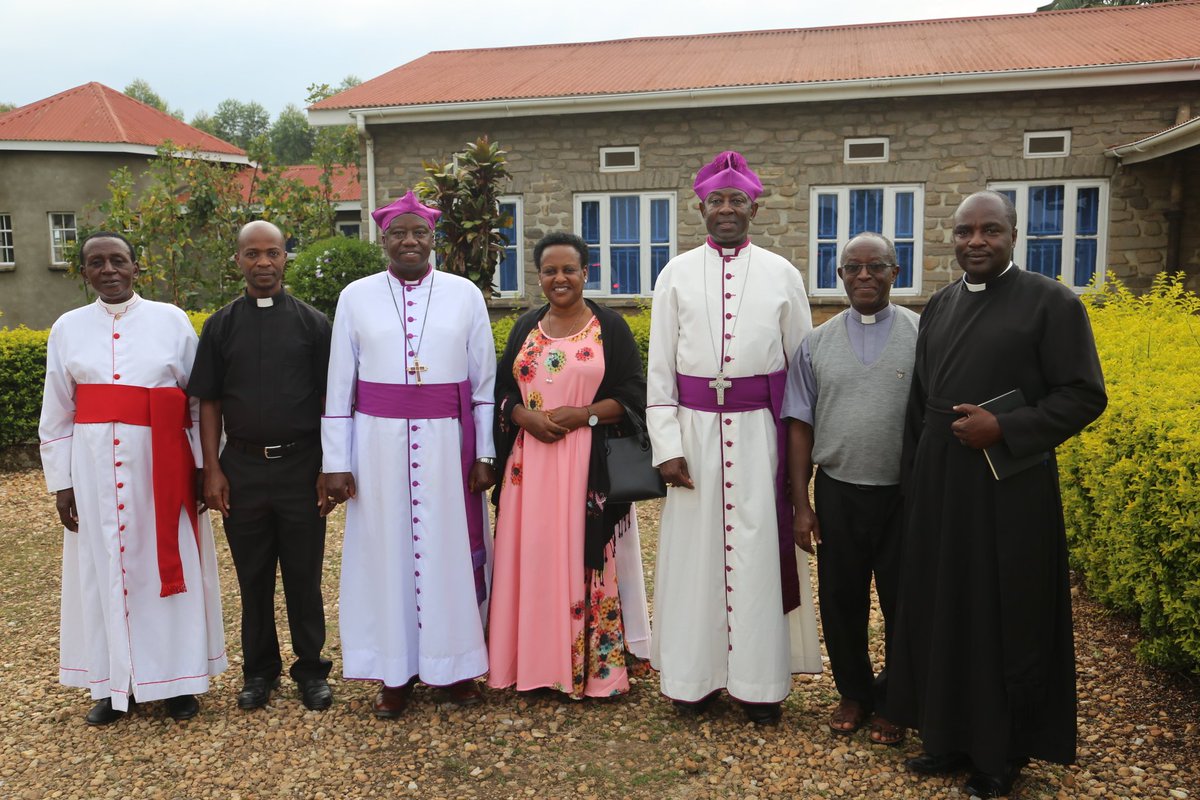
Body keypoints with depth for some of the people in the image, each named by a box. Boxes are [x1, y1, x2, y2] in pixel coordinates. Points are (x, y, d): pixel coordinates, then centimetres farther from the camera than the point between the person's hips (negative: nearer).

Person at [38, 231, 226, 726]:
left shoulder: (171, 320, 1)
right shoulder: (68, 329, 6)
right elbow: (56, 415, 8)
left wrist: (206, 467, -2)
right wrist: (61, 482, 3)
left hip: (161, 466, -1)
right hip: (95, 469, 2)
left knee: (168, 567, 5)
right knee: (103, 570, 8)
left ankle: (176, 678, 19)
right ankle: (114, 682, 22)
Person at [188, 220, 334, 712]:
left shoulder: (311, 322, 2)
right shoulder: (221, 326, 6)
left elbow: (329, 399, 1)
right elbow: (209, 403, 6)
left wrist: (330, 468, -3)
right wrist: (212, 470, 0)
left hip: (300, 464, -1)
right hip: (242, 466, 2)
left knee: (304, 574, 7)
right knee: (253, 575, 11)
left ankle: (311, 669, 22)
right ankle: (259, 669, 27)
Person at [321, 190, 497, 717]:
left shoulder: (465, 295, 3)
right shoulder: (356, 298, 4)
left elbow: (485, 381, 4)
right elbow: (339, 386, 4)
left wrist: (485, 454, -1)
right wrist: (337, 462, 0)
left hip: (448, 444, 0)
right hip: (379, 444, 1)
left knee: (449, 550, 6)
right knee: (386, 552, 7)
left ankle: (455, 664, 23)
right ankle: (396, 671, 21)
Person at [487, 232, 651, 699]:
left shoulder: (610, 327, 1)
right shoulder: (525, 329, 13)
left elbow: (633, 395, -3)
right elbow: (501, 391, 12)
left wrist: (583, 415, -15)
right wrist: (525, 416, -8)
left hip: (590, 466, -3)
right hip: (530, 464, 4)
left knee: (585, 559, -1)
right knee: (532, 558, 5)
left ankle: (596, 662, 11)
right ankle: (533, 662, 16)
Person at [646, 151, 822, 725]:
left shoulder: (782, 275, 5)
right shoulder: (676, 275, 5)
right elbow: (660, 366, 3)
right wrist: (667, 445, -5)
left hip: (759, 430, 0)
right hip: (694, 427, 1)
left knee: (758, 549, 4)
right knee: (693, 547, 6)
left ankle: (759, 682, 17)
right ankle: (693, 675, 20)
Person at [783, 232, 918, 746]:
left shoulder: (925, 335, -4)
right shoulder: (817, 343, 4)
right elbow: (800, 425, 4)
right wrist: (801, 504, 1)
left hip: (904, 495, -2)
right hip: (837, 492, 2)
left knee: (902, 604, 10)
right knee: (841, 601, 13)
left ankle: (893, 703, 33)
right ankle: (854, 693, 36)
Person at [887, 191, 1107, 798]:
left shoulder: (1051, 302, -6)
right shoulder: (939, 305, 11)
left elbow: (1085, 396, -9)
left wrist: (1004, 429, -18)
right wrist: (915, 473, 13)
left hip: (1009, 491, -5)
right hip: (939, 490, 5)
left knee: (1006, 621, 5)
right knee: (943, 612, 11)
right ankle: (950, 736, 27)